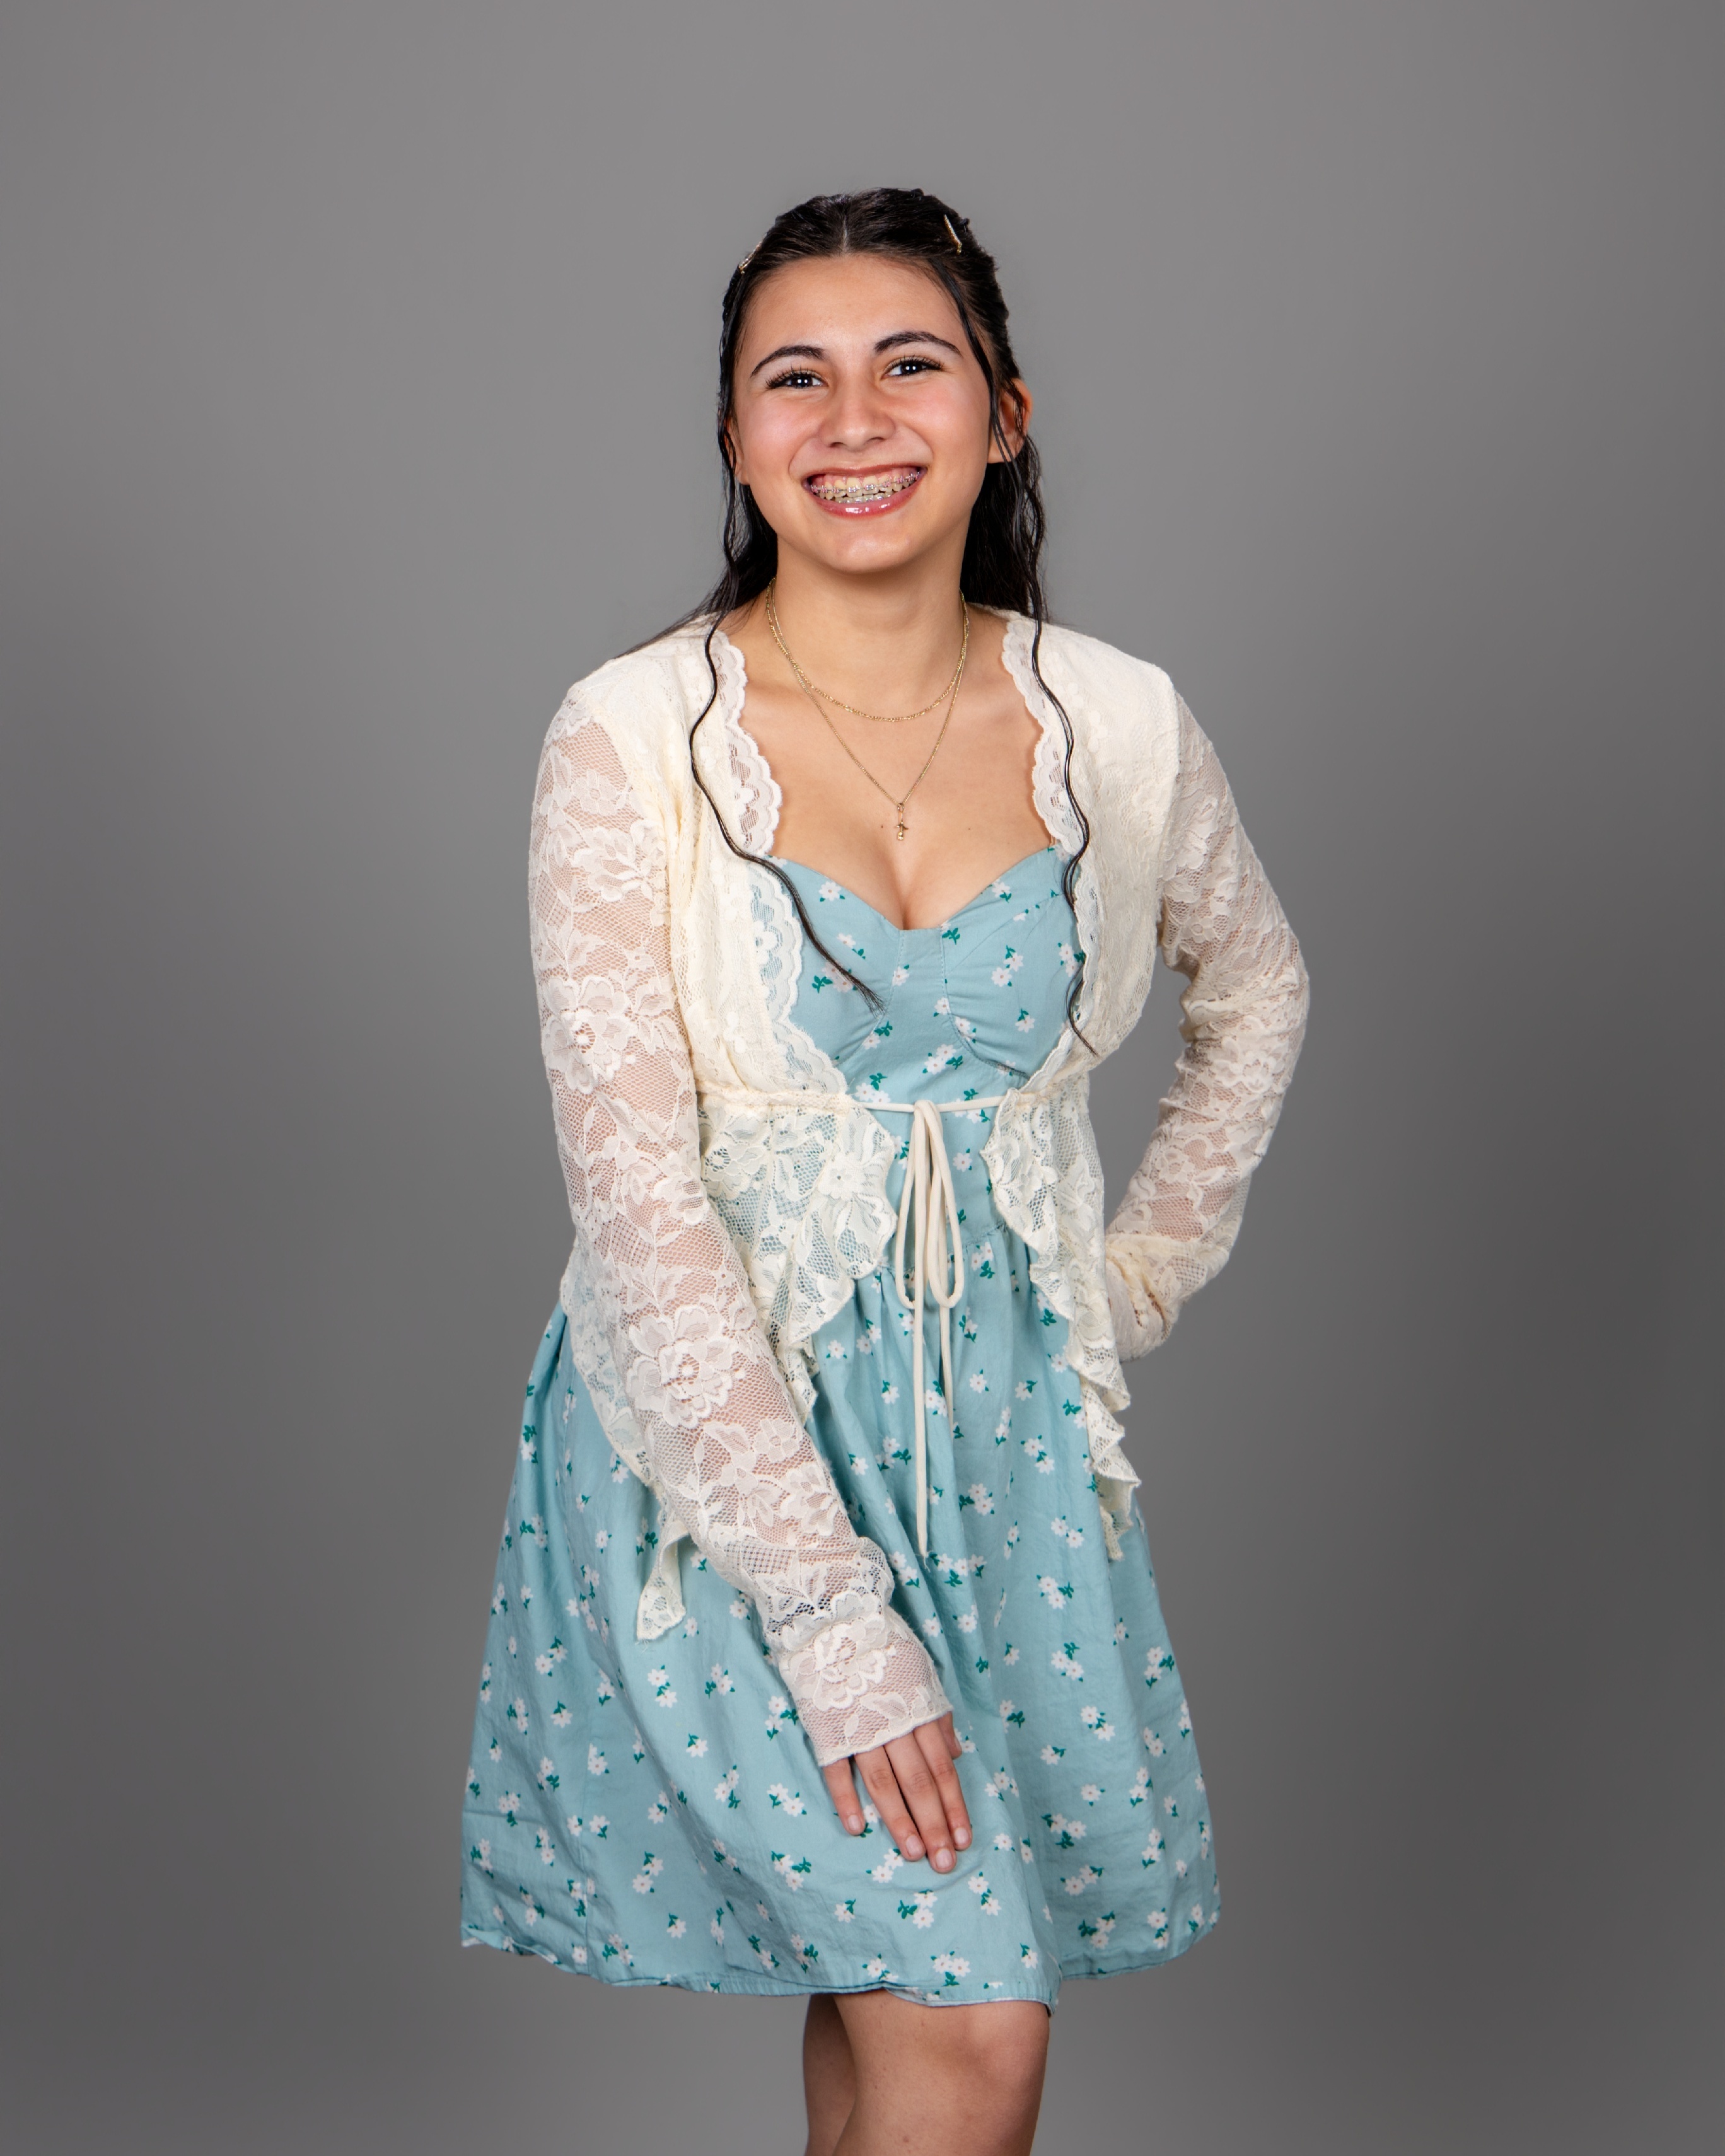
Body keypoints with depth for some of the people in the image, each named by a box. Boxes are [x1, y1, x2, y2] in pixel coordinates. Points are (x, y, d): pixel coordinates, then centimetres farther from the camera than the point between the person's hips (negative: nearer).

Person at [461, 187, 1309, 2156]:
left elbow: (1255, 983, 19)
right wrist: (830, 1609, -19)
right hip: (722, 1431, -3)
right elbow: (638, 1206, -16)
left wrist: (1150, 1266, 11)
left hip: (1007, 1423, 4)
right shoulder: (630, 743, -13)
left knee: (895, 1973, 14)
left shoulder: (1116, 723, -3)